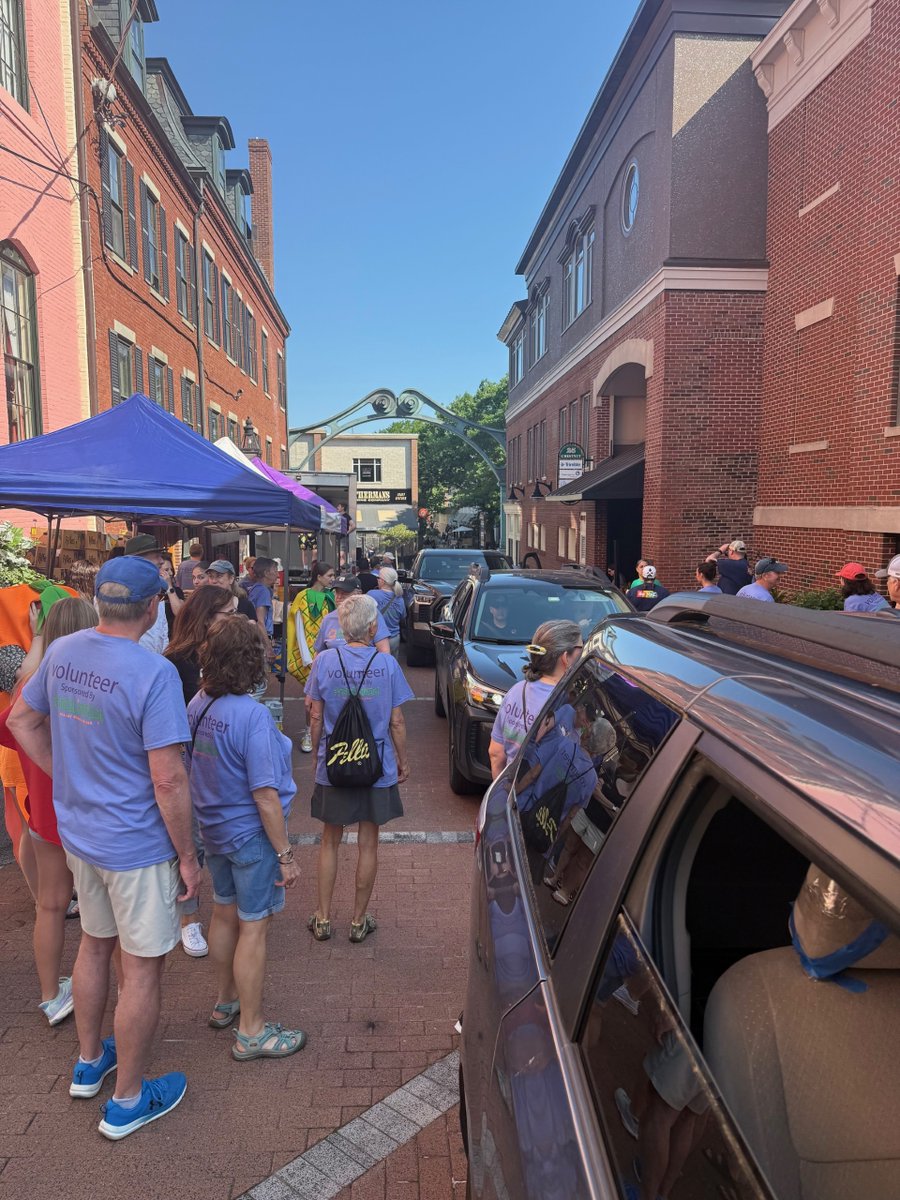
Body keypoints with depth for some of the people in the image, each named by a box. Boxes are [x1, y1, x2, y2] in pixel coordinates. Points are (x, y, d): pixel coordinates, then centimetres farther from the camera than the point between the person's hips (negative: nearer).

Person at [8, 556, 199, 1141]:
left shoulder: (62, 652, -5)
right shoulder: (154, 672, -27)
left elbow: (23, 721, 10)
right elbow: (168, 779, -26)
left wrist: (68, 776, 14)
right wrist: (188, 856, -14)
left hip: (78, 833, 8)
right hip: (136, 846, -7)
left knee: (95, 943, 27)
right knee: (143, 967, 11)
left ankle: (89, 1063, 47)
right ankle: (127, 1101, 29)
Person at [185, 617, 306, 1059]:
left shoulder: (197, 704, -4)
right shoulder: (251, 715, -27)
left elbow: (190, 771, 7)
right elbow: (265, 795, -25)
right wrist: (286, 854, -16)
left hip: (214, 827, 8)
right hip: (251, 835, -8)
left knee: (224, 913, 23)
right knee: (253, 927, 7)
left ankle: (226, 1002, 44)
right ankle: (251, 1031, 22)